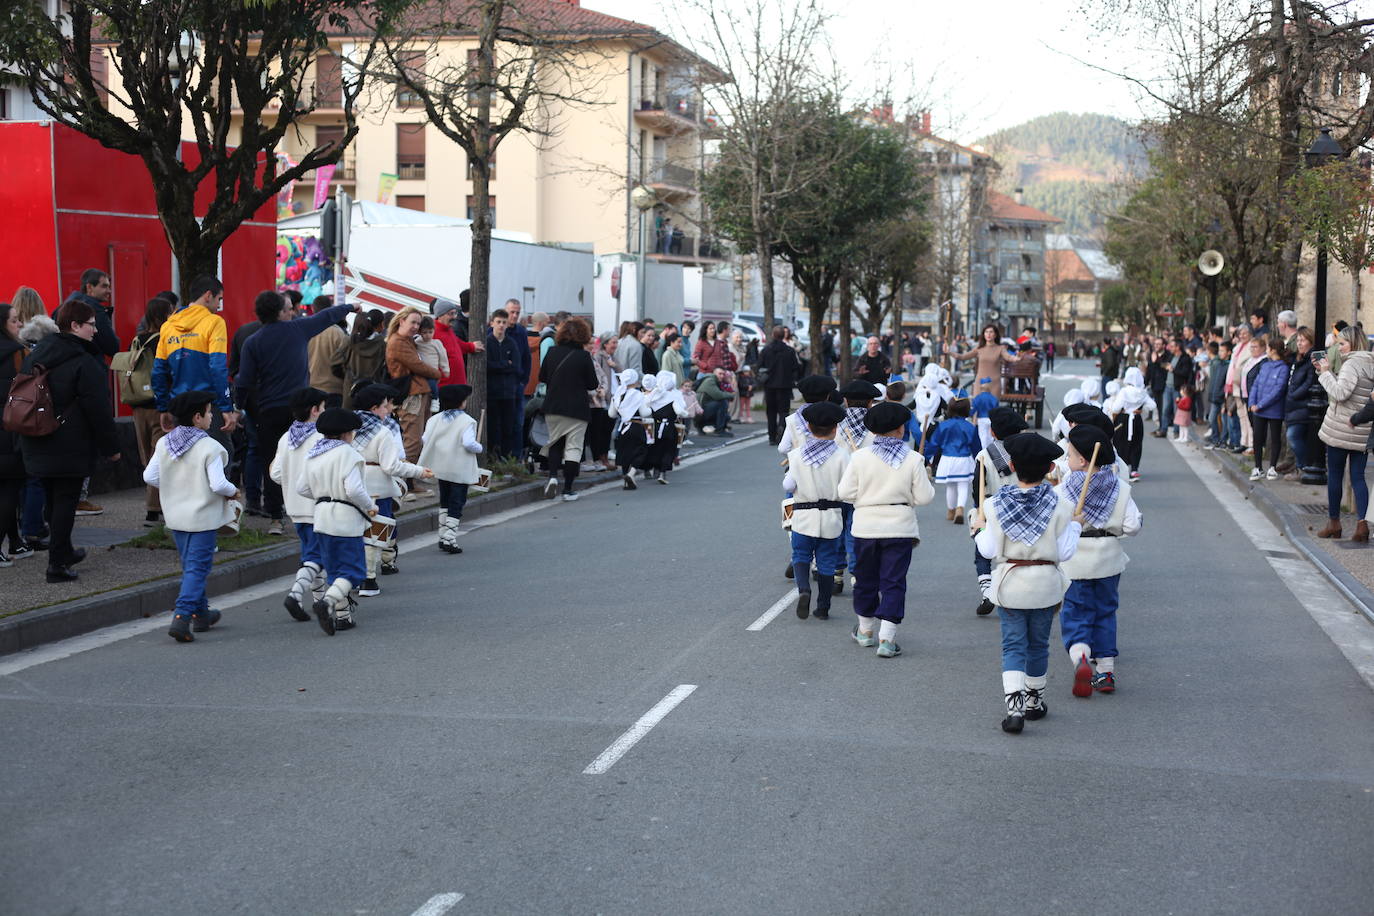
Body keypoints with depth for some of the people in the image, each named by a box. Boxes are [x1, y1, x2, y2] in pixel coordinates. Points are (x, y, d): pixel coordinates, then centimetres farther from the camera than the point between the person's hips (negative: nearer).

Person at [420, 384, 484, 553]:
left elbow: (426, 439, -5)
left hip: (441, 467, 5)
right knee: (456, 504, 0)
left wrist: (439, 446, 12)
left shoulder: (435, 419, 1)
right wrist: (479, 448, -4)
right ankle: (450, 539, -7)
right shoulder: (467, 421, -12)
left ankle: (443, 536, 22)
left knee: (444, 502, 19)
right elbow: (468, 443, -23)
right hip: (460, 469, -5)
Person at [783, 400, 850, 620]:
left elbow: (788, 486, -5)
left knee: (801, 557, 14)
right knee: (826, 564, 10)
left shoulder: (797, 454, -7)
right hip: (831, 518, 0)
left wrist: (787, 476, 16)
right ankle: (823, 608, 15)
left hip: (803, 517, 0)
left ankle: (803, 589, -12)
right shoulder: (841, 455, -9)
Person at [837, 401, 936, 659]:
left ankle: (866, 630, 32)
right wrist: (927, 485, 14)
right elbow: (923, 497, -7)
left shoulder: (860, 457, -8)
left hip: (866, 527, 1)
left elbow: (845, 493, -7)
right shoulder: (913, 460, -9)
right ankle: (886, 639, -5)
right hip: (900, 529, -1)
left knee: (865, 580, 17)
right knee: (893, 583, 2)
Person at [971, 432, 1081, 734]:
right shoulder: (1059, 506, -9)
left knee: (1013, 646, 2)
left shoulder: (996, 504, -8)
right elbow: (1064, 552, -9)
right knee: (1038, 644, 17)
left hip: (1009, 583, 0)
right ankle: (1034, 702, 31)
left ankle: (1014, 707, -16)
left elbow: (990, 551, -8)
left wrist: (979, 528, 10)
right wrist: (1075, 526, 7)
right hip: (1045, 584, 1)